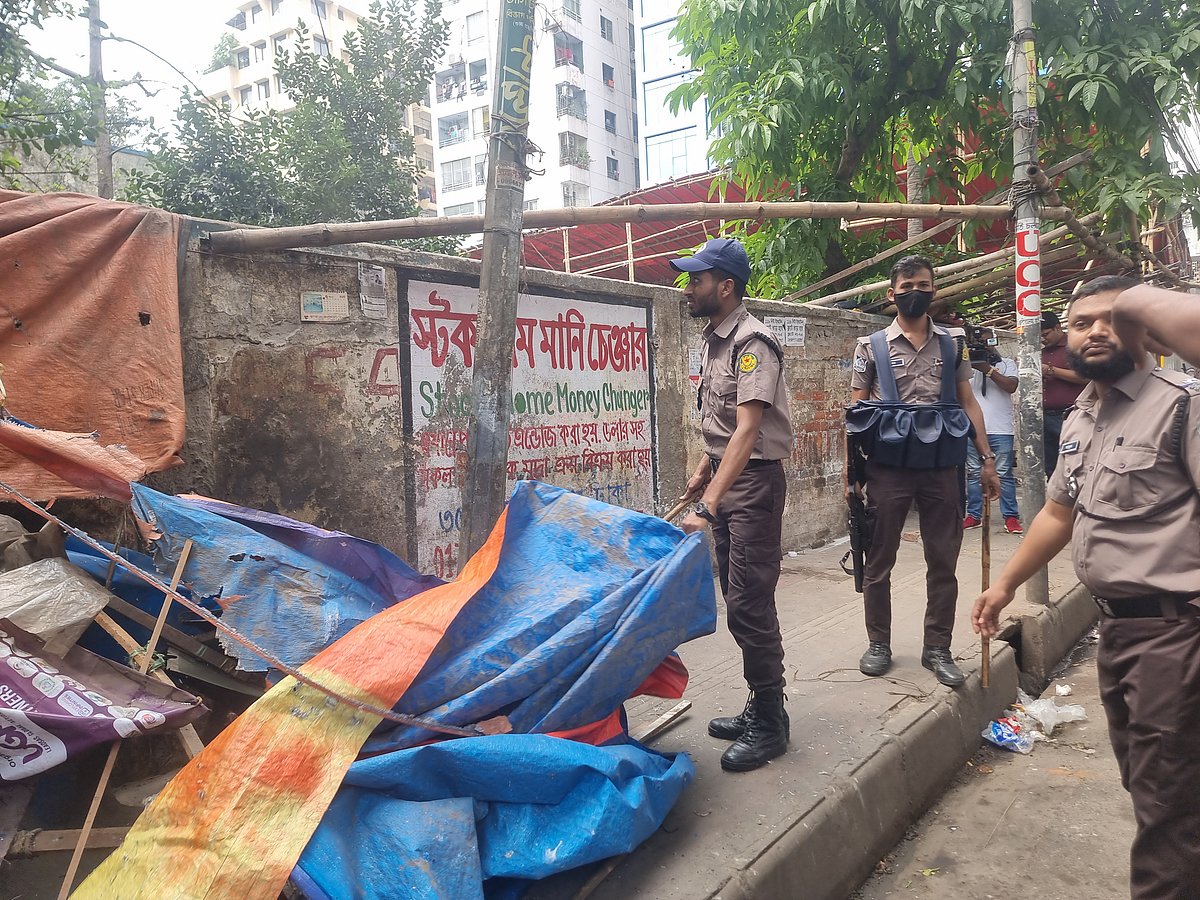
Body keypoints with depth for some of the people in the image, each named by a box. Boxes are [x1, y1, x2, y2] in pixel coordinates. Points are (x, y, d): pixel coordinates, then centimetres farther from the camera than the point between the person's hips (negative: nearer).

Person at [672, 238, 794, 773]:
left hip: (755, 481, -9)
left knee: (749, 603, -6)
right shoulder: (712, 340, 11)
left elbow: (748, 430, -28)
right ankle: (760, 708, 26)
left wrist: (708, 505, -35)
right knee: (739, 601, 14)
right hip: (726, 479, 9)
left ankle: (770, 723, 9)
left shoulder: (753, 343, -18)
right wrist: (704, 469, 21)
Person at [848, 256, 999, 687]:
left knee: (944, 562, 7)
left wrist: (987, 459, 4)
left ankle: (937, 649, 20)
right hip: (888, 467, -2)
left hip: (942, 466, 2)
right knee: (879, 561, 5)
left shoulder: (951, 344, 11)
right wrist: (851, 470, -5)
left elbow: (968, 404, 12)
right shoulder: (872, 347, 3)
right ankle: (879, 644, 20)